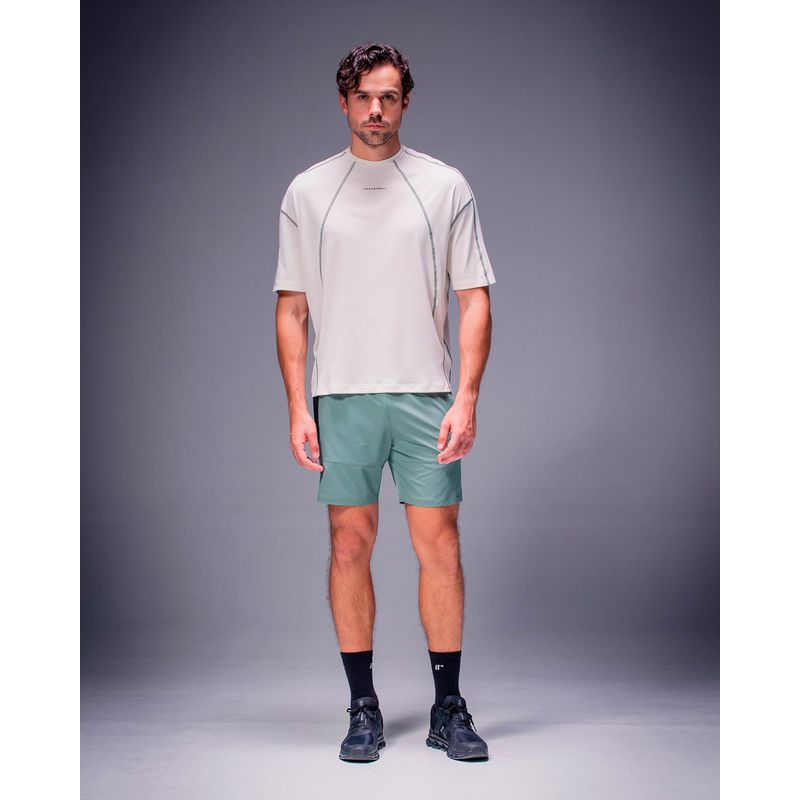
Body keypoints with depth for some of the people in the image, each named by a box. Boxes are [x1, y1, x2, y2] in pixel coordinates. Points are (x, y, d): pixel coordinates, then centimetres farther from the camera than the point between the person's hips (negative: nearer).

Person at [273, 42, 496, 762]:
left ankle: (449, 709, 11)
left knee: (440, 545, 0)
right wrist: (299, 409, -1)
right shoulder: (308, 192, 8)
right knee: (350, 547, 2)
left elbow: (475, 301, 3)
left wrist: (466, 398, -8)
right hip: (340, 398, 1)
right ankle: (363, 709, 13)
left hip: (426, 396, 0)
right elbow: (292, 308, 8)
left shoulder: (446, 187, 6)